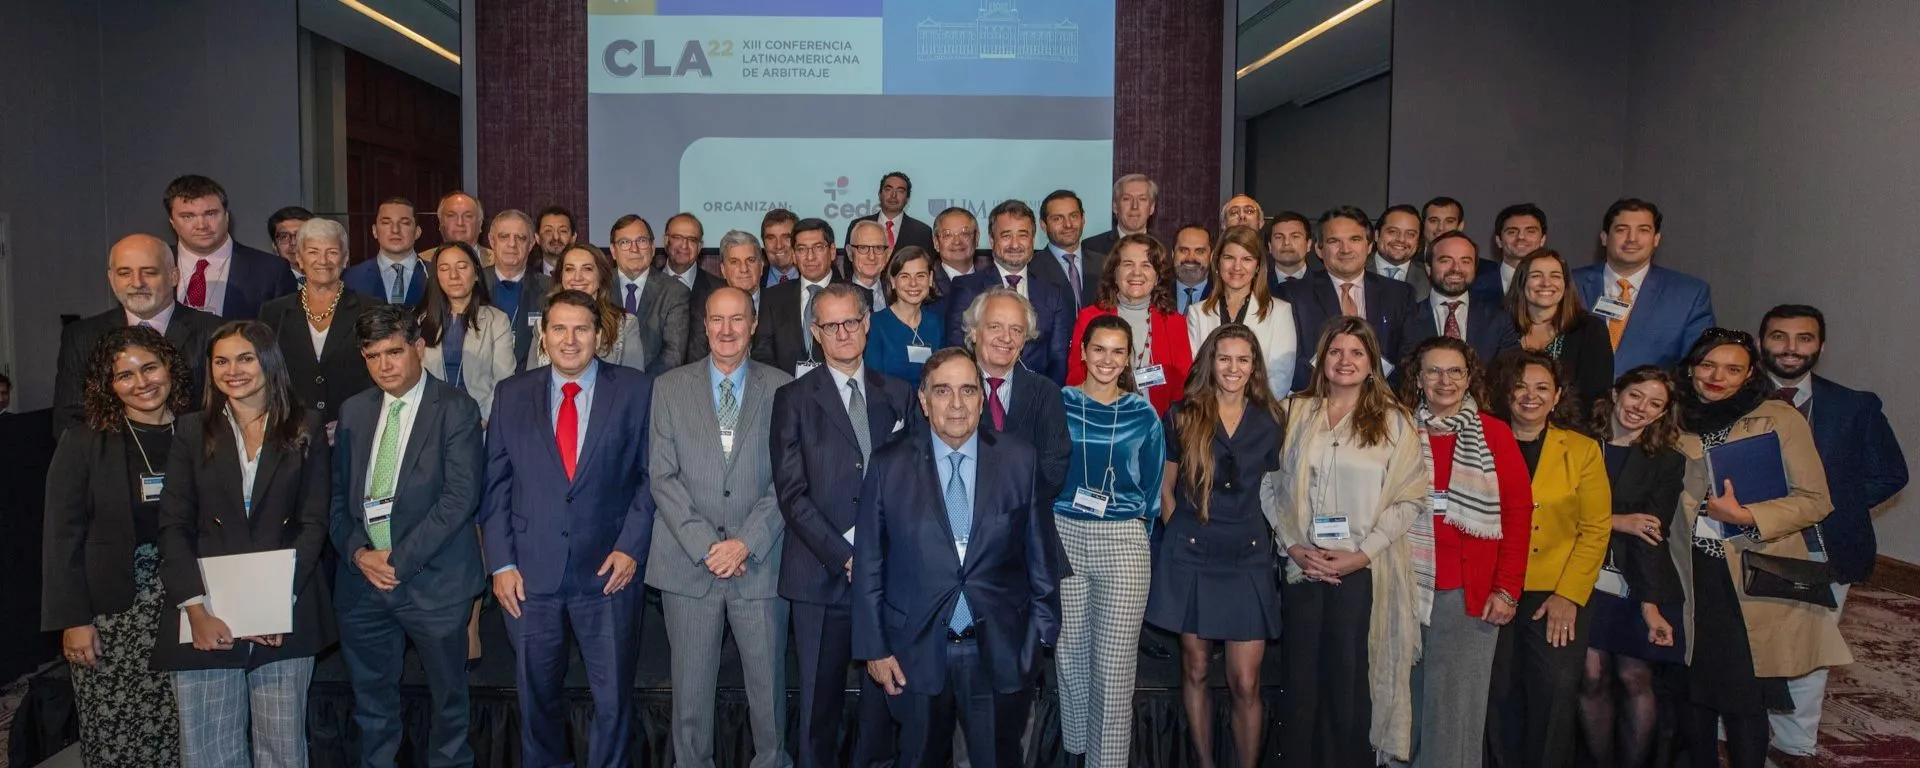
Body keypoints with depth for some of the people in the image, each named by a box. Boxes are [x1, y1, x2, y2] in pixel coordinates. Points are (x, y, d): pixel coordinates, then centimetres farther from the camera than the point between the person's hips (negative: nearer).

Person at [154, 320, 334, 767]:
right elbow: (174, 527, 2)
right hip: (206, 617, 1)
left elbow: (314, 523, 1)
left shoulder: (306, 431, 6)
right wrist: (196, 609, -11)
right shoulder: (192, 432, 9)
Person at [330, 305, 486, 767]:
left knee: (447, 698, 10)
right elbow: (339, 493, 12)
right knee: (372, 704, 15)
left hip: (432, 581, -4)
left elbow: (461, 496, -14)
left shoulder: (456, 410, -6)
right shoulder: (354, 411, 11)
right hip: (362, 579, 5)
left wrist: (400, 558, -15)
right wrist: (357, 552, -5)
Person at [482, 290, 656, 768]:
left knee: (614, 697, 7)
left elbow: (651, 475, -1)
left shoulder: (635, 391, -1)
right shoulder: (511, 395, 5)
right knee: (535, 694, 15)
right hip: (530, 573, 2)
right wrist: (501, 563, -2)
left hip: (607, 570, -2)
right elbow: (495, 486, 5)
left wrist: (632, 547, -9)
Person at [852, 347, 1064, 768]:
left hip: (1000, 653, 0)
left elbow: (1041, 553, 2)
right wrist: (874, 647, -2)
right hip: (917, 653, 0)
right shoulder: (889, 465, -3)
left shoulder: (1019, 461, -2)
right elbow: (869, 564, -1)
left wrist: (1041, 630, 1)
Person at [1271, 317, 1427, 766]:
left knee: (1351, 684, 2)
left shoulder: (1393, 421, 3)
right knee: (1300, 682, 7)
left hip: (1364, 573, -2)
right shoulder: (1295, 413, 9)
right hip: (1302, 568, 2)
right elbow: (1271, 486, 6)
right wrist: (1292, 546, -6)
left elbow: (1411, 498, -4)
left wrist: (1363, 553, -12)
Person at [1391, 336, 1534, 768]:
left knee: (1456, 703, 3)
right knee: (1409, 700, 8)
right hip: (1408, 587, 1)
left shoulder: (1494, 434, 3)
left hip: (1471, 594, -1)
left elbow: (1519, 513, 0)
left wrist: (1508, 588, -5)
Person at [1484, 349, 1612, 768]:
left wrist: (1568, 595, -9)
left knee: (1554, 704, 0)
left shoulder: (1583, 450, 4)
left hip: (1561, 599, 0)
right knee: (1501, 703, 6)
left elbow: (1596, 529, 0)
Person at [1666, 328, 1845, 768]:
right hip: (1692, 578, 3)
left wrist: (1747, 516, -17)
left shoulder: (1781, 419, -3)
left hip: (1755, 579, -3)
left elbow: (1815, 500, -6)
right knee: (1694, 688, 9)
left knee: (1744, 696, 0)